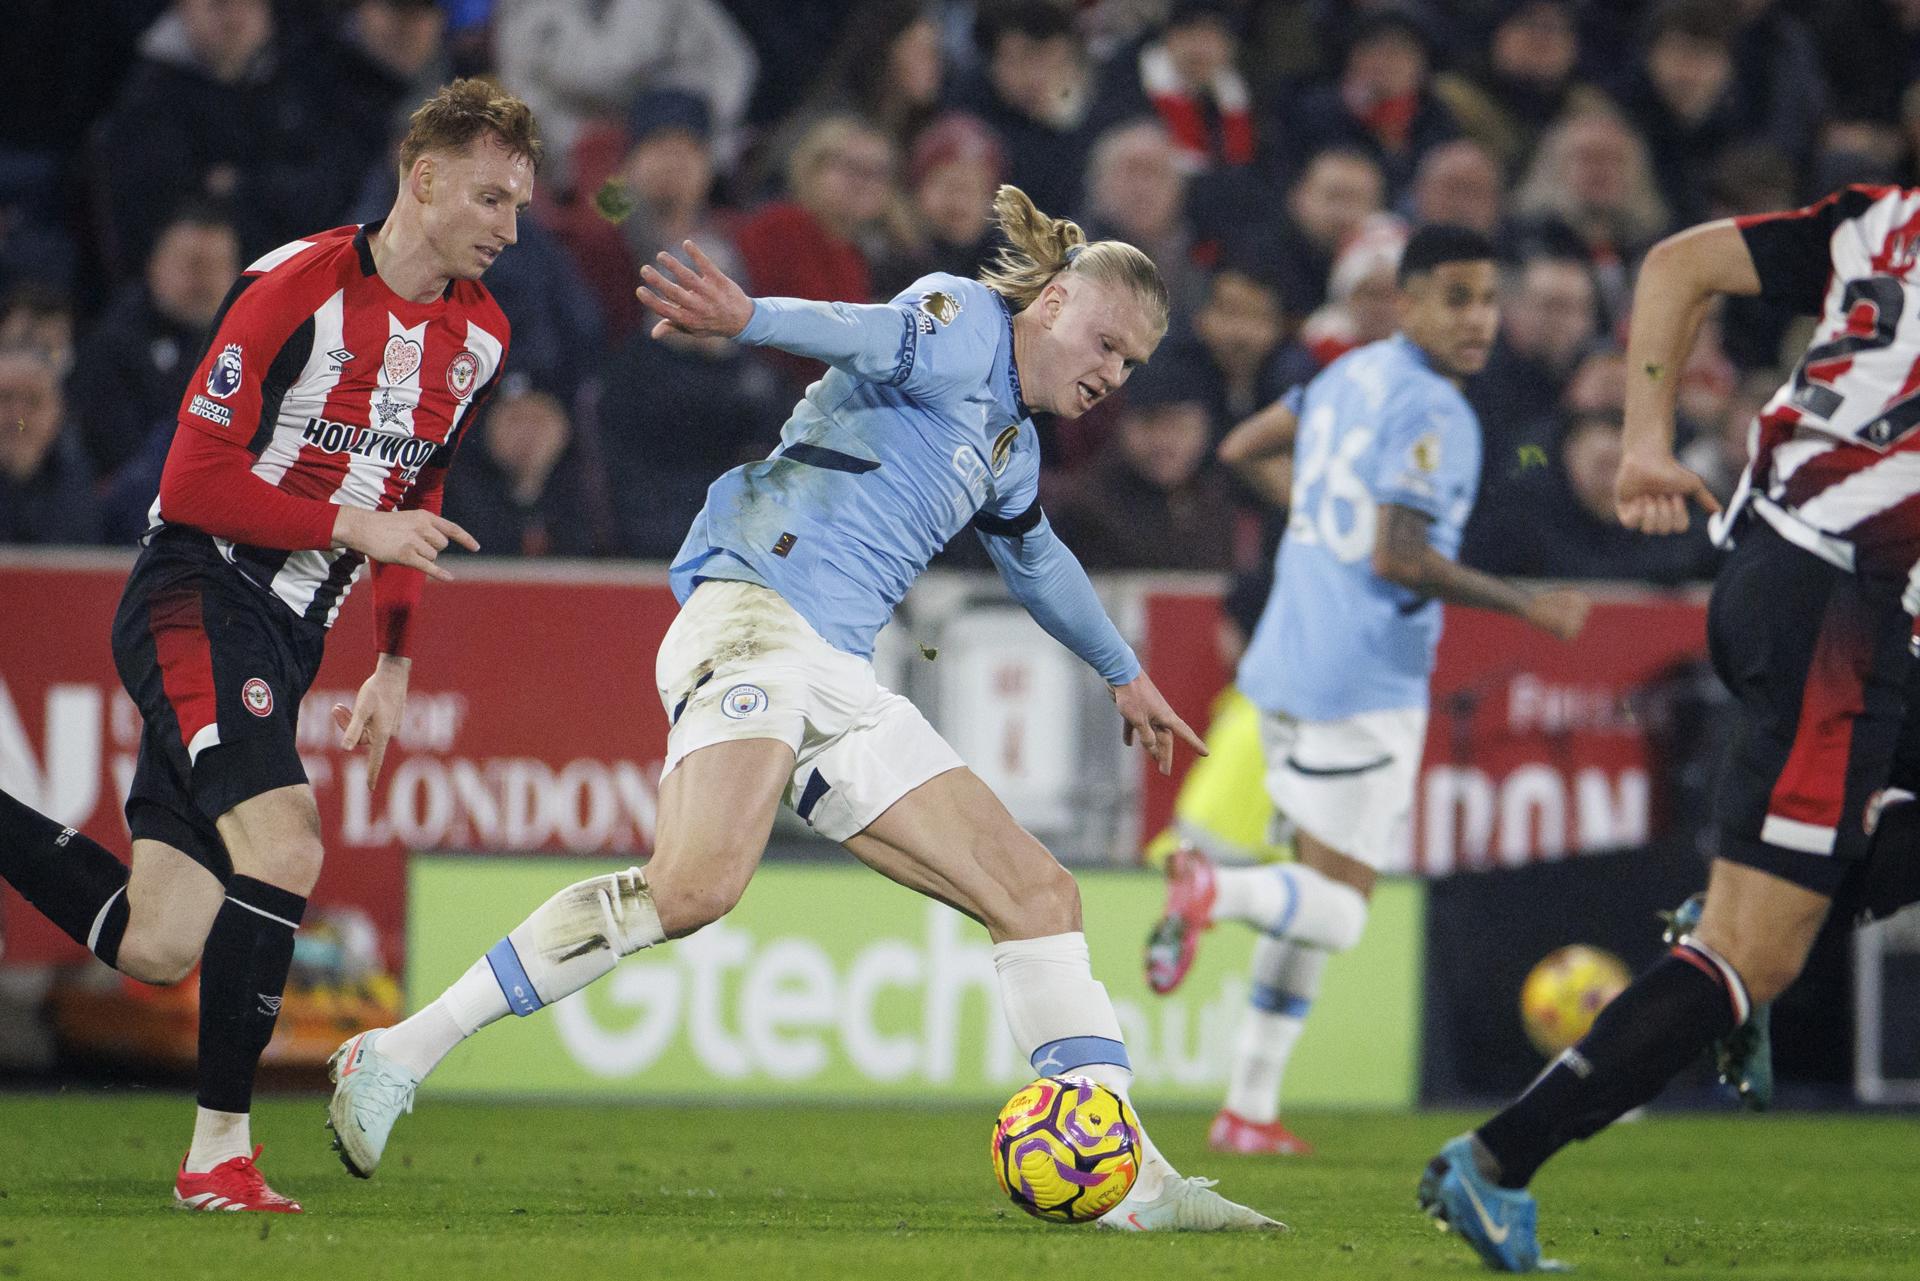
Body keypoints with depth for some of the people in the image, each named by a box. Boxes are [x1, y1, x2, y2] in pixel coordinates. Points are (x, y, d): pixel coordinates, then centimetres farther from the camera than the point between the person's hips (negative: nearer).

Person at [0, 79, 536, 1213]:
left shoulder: (479, 336, 9)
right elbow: (196, 480, -15)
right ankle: (221, 1148, -16)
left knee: (156, 951, 0)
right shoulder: (295, 288, -14)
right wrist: (354, 527, -19)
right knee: (285, 846, -25)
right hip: (197, 597, -8)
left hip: (288, 634, 8)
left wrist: (394, 664, 17)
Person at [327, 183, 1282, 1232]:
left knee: (1037, 896, 3)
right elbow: (876, 335, -20)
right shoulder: (962, 322, 3)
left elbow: (1037, 560, 49)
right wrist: (750, 318, -41)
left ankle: (1129, 1182, 3)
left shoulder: (1008, 448, 29)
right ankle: (397, 1057, -27)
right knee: (700, 881, -31)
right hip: (752, 613, -10)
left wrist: (1123, 673, 62)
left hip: (838, 685, 10)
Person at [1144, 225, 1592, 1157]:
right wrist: (1526, 607, -14)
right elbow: (1398, 558, -22)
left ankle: (1249, 1107, 12)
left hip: (1288, 665, 9)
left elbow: (1242, 450, 25)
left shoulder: (1352, 374, 12)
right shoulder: (1431, 412, -15)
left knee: (1318, 894, 16)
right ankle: (1215, 891, -31)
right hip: (1364, 685, -9)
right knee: (1339, 911, -4)